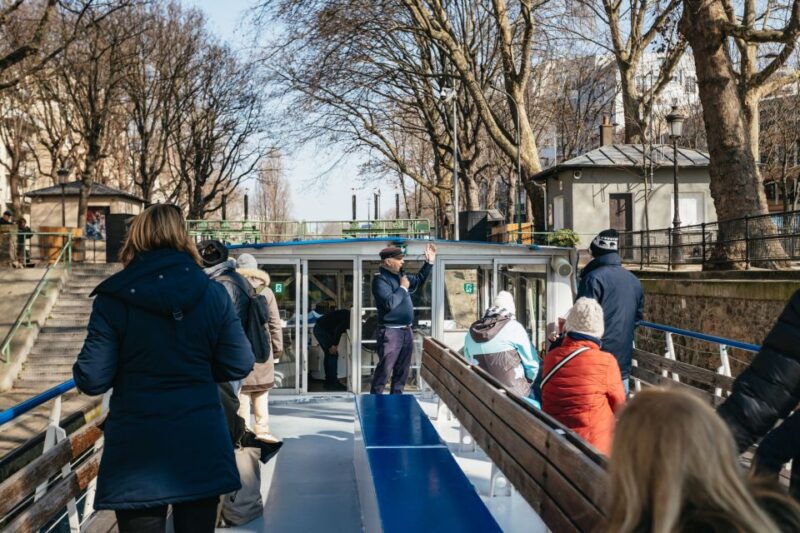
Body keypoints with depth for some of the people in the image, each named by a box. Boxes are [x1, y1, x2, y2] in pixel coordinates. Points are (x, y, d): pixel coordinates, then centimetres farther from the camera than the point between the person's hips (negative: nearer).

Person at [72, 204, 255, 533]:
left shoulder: (114, 299, -8)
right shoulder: (213, 293, -3)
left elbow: (91, 380, -9)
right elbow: (239, 366, -1)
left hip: (137, 448, -1)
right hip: (201, 444, 2)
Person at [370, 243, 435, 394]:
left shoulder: (400, 275, 11)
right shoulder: (380, 279, -15)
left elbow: (418, 280, 29)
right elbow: (389, 303, -28)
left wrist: (429, 262, 21)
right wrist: (403, 287, -15)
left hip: (406, 331, 9)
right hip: (391, 332, -9)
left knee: (402, 370, 15)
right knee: (384, 370, -6)